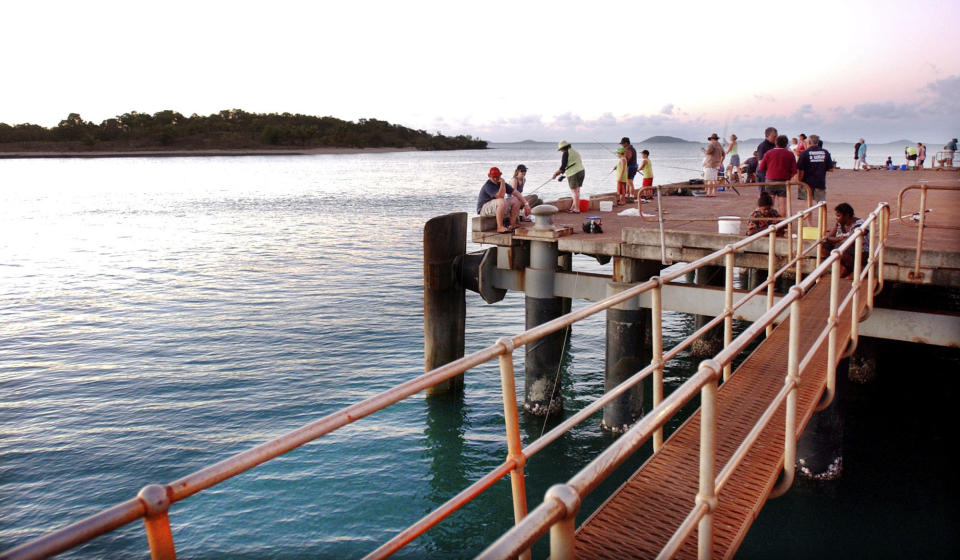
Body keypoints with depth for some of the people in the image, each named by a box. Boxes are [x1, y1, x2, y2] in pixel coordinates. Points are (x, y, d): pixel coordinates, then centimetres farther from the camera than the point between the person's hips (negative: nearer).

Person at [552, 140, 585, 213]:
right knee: (576, 191, 13)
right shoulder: (576, 152, 18)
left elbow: (563, 167, -11)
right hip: (581, 171, 9)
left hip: (573, 174, -9)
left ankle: (577, 209, 0)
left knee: (575, 192, -4)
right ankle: (573, 207, 21)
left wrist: (556, 173, 2)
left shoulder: (566, 154, -9)